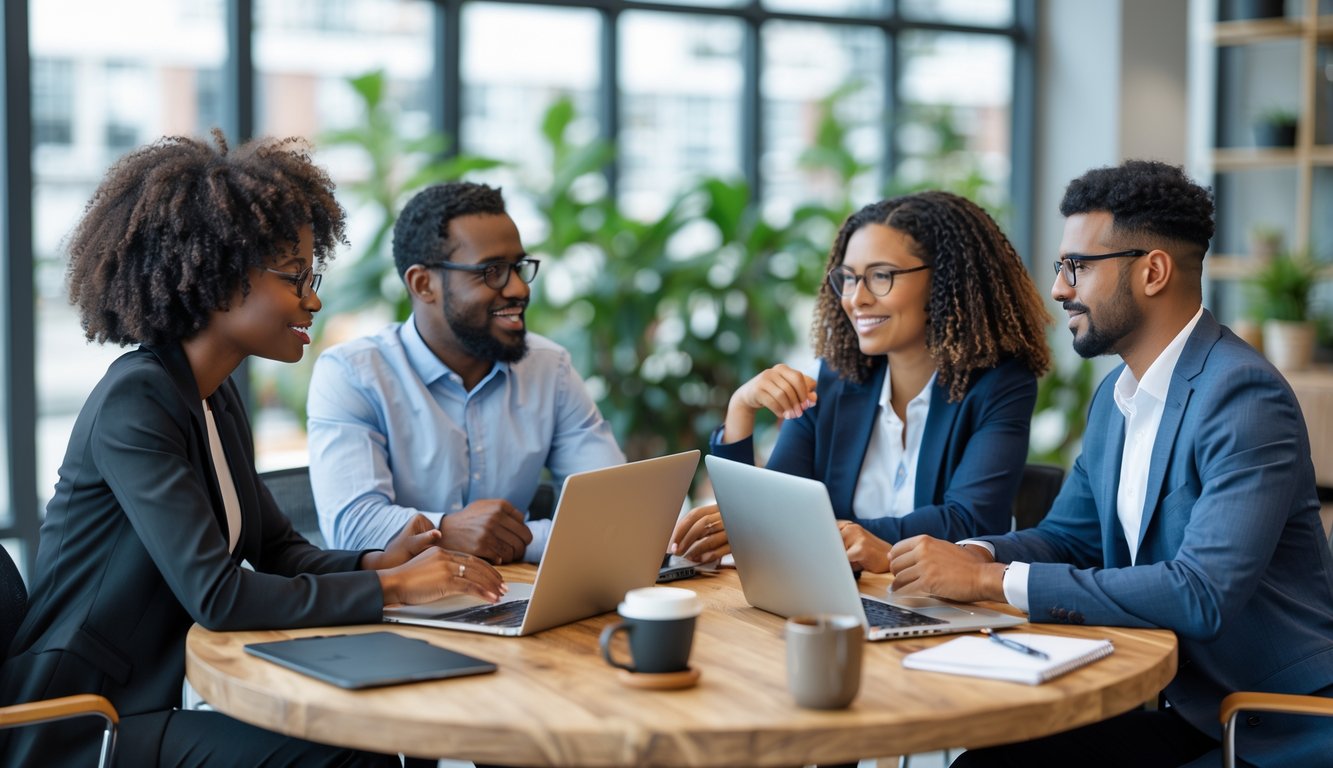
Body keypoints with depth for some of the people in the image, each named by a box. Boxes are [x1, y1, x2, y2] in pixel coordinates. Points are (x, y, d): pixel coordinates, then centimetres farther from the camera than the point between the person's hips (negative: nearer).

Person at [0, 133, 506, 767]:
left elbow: (278, 549, 14)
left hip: (163, 695, 8)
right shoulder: (133, 405, -19)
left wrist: (377, 562, -7)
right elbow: (215, 595, -26)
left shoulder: (217, 398, 10)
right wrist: (392, 587, -23)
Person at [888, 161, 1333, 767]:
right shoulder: (1115, 397, 10)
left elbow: (1202, 594, -28)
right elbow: (1068, 537, 18)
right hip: (1186, 713, 8)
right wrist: (973, 556, -6)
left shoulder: (1244, 398, -19)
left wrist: (993, 580, -27)